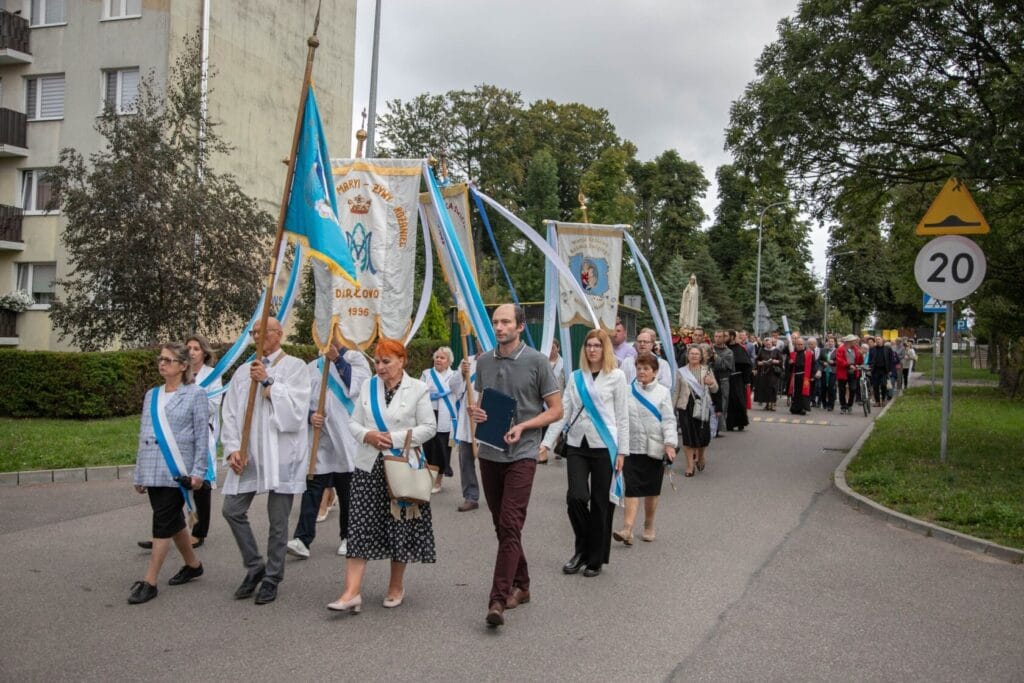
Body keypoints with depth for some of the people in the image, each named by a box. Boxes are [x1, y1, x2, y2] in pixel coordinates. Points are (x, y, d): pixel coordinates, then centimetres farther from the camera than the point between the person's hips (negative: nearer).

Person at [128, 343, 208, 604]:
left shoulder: (195, 395, -3)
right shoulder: (151, 395, 13)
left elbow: (202, 437, -6)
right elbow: (143, 435, 17)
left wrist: (198, 472, -11)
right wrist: (139, 473, 15)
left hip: (177, 472, -6)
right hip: (153, 472, 6)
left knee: (163, 524, -5)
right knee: (174, 521, 14)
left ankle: (149, 582, 0)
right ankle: (193, 565, 31)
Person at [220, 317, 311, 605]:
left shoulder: (294, 367, 0)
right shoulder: (243, 371, 13)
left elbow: (295, 408, -12)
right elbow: (231, 413, 10)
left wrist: (268, 382, -14)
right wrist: (232, 448, -2)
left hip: (281, 454, -5)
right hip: (248, 454, 5)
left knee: (278, 520, 1)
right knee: (232, 509, 3)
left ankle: (272, 578, 17)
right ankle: (254, 566, 22)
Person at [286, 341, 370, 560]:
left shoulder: (356, 360, 5)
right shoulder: (311, 367, 12)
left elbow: (355, 386, -13)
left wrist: (337, 359, -17)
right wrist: (310, 415, -9)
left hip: (346, 439, -2)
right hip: (318, 438, 2)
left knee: (347, 490, 8)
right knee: (312, 487, -7)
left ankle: (348, 537, 20)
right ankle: (302, 538, -10)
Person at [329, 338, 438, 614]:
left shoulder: (418, 389, -2)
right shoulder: (368, 386, 10)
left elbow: (429, 427, -5)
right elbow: (354, 422, 11)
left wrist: (395, 438, -14)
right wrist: (367, 435, -10)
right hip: (369, 467, 3)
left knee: (400, 528, 7)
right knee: (360, 528, -5)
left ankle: (396, 587, 23)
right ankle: (352, 591, -7)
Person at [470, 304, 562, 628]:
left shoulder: (536, 361, -6)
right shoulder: (484, 361, 8)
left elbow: (555, 410, -3)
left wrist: (522, 427, -16)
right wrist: (475, 412, -3)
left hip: (521, 454, -6)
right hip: (489, 453, 6)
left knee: (510, 526, -11)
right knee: (501, 525, 13)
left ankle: (498, 600, -11)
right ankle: (521, 586, 28)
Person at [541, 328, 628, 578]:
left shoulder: (616, 376, 1)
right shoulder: (576, 377, 9)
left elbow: (622, 416, 0)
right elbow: (562, 412, 6)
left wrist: (622, 451, -4)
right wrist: (546, 443, -1)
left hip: (604, 446, -2)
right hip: (577, 445, 2)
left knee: (600, 502, 4)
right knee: (576, 497, -9)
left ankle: (595, 559, 19)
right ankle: (582, 549, 16)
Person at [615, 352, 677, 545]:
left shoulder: (663, 392, 3)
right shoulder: (627, 391, 5)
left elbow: (668, 420, -2)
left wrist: (670, 443, -13)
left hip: (654, 448, 0)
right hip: (632, 447, 0)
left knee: (652, 490, 11)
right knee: (632, 489, -8)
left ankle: (649, 527, 27)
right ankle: (627, 530, -13)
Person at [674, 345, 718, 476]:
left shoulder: (707, 370, 7)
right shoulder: (681, 372, 7)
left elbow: (715, 389, 6)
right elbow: (676, 391, 12)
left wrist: (711, 384, -16)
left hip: (703, 407, 0)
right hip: (686, 406, 0)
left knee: (703, 435, 0)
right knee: (688, 435, -2)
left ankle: (700, 457, 30)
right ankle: (690, 465, 7)